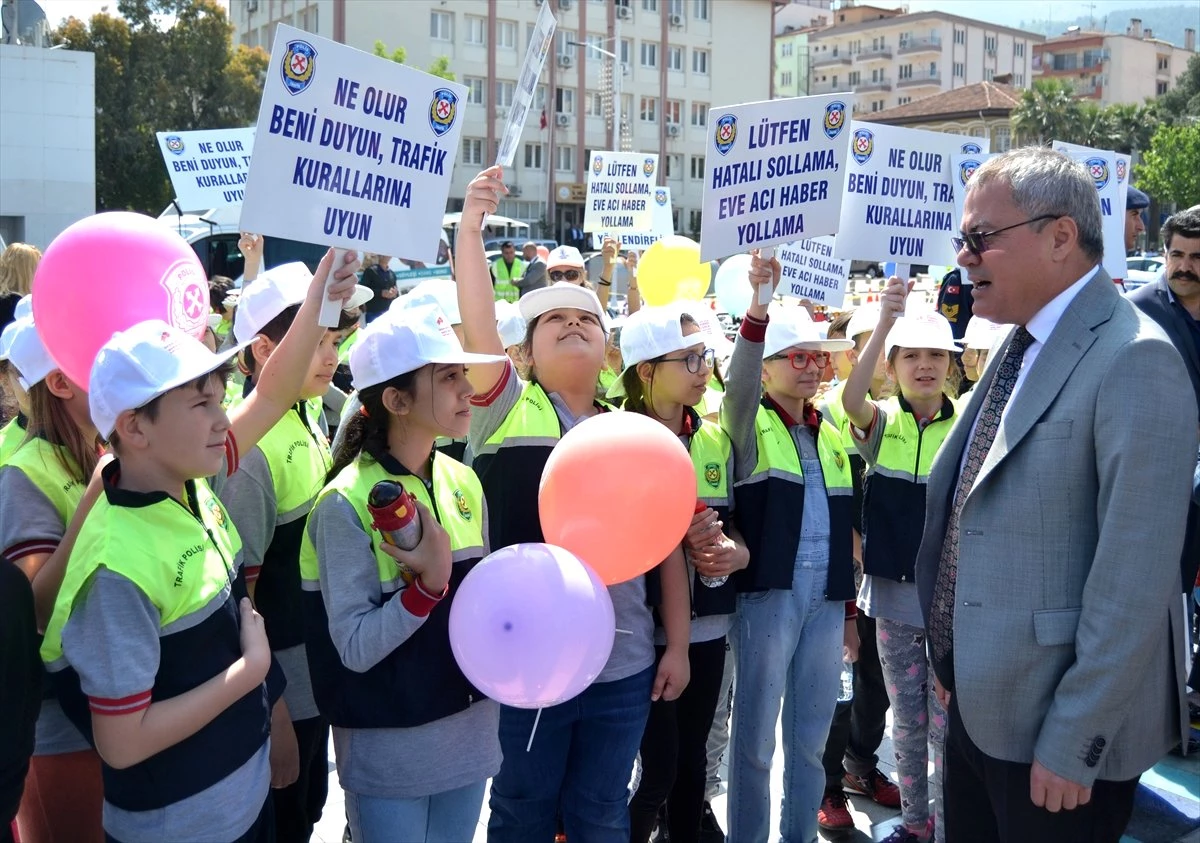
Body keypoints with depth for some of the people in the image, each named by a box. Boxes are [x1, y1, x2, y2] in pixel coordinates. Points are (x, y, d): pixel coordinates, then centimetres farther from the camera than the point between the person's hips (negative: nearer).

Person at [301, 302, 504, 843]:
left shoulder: (463, 483, 1)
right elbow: (355, 648, -20)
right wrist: (429, 582, -32)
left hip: (470, 733, 6)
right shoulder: (347, 503, -18)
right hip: (388, 749, -6)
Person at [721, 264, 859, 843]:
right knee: (755, 734, 3)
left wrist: (850, 610, 17)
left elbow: (841, 529, 18)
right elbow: (738, 385, -27)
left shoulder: (831, 436, 14)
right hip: (767, 596, -5)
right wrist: (758, 307, -42)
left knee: (811, 735, 14)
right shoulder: (749, 425, -2)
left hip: (826, 601, 5)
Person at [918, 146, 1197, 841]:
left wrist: (1073, 742, -20)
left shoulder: (1132, 360, -19)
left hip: (1053, 731, -8)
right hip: (978, 705, 8)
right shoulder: (1021, 347, 9)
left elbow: (1134, 576, -22)